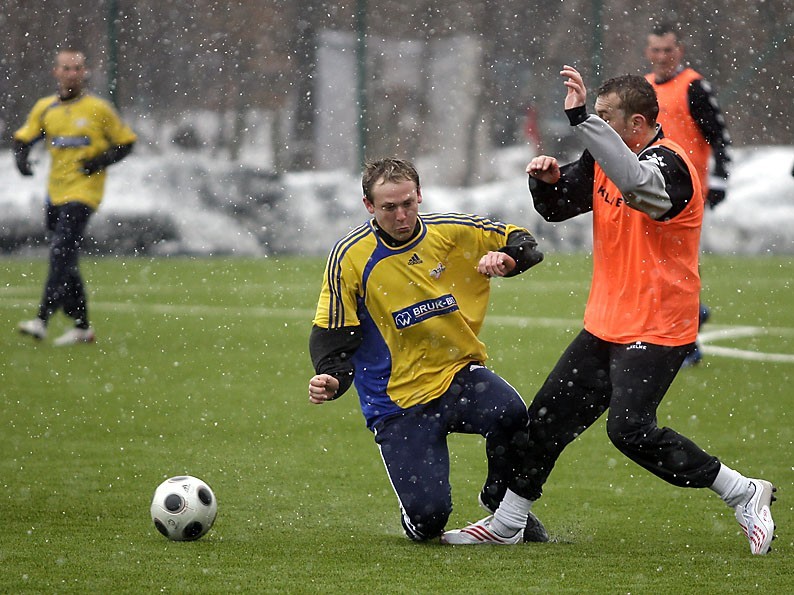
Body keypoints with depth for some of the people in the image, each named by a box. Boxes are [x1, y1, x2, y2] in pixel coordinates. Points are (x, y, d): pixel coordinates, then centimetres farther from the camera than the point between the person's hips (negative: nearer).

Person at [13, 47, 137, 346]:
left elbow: (126, 141, 4)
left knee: (62, 252, -19)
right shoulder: (45, 108, 8)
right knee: (65, 260, 10)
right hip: (55, 194, 6)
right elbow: (23, 138, 14)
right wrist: (21, 158, -7)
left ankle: (42, 320, -25)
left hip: (84, 191, -6)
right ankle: (82, 326, 20)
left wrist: (102, 161, -12)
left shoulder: (98, 109, -3)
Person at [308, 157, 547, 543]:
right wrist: (330, 379, -22)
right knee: (428, 517, -17)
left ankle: (503, 502, -2)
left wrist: (506, 258, -14)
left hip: (460, 374, 2)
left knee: (510, 414, -33)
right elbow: (331, 335, -2)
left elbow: (523, 244, 9)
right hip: (399, 401, -2)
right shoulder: (350, 257, -8)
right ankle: (419, 519, 25)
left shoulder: (455, 232, -3)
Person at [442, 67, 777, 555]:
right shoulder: (605, 158, 6)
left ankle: (744, 494, -8)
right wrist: (548, 180, -7)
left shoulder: (668, 164, -19)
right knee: (549, 415, 10)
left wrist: (581, 118, -44)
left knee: (630, 429, -20)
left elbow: (636, 182, -43)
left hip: (656, 330, -9)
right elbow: (558, 207, 16)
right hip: (605, 326, 9)